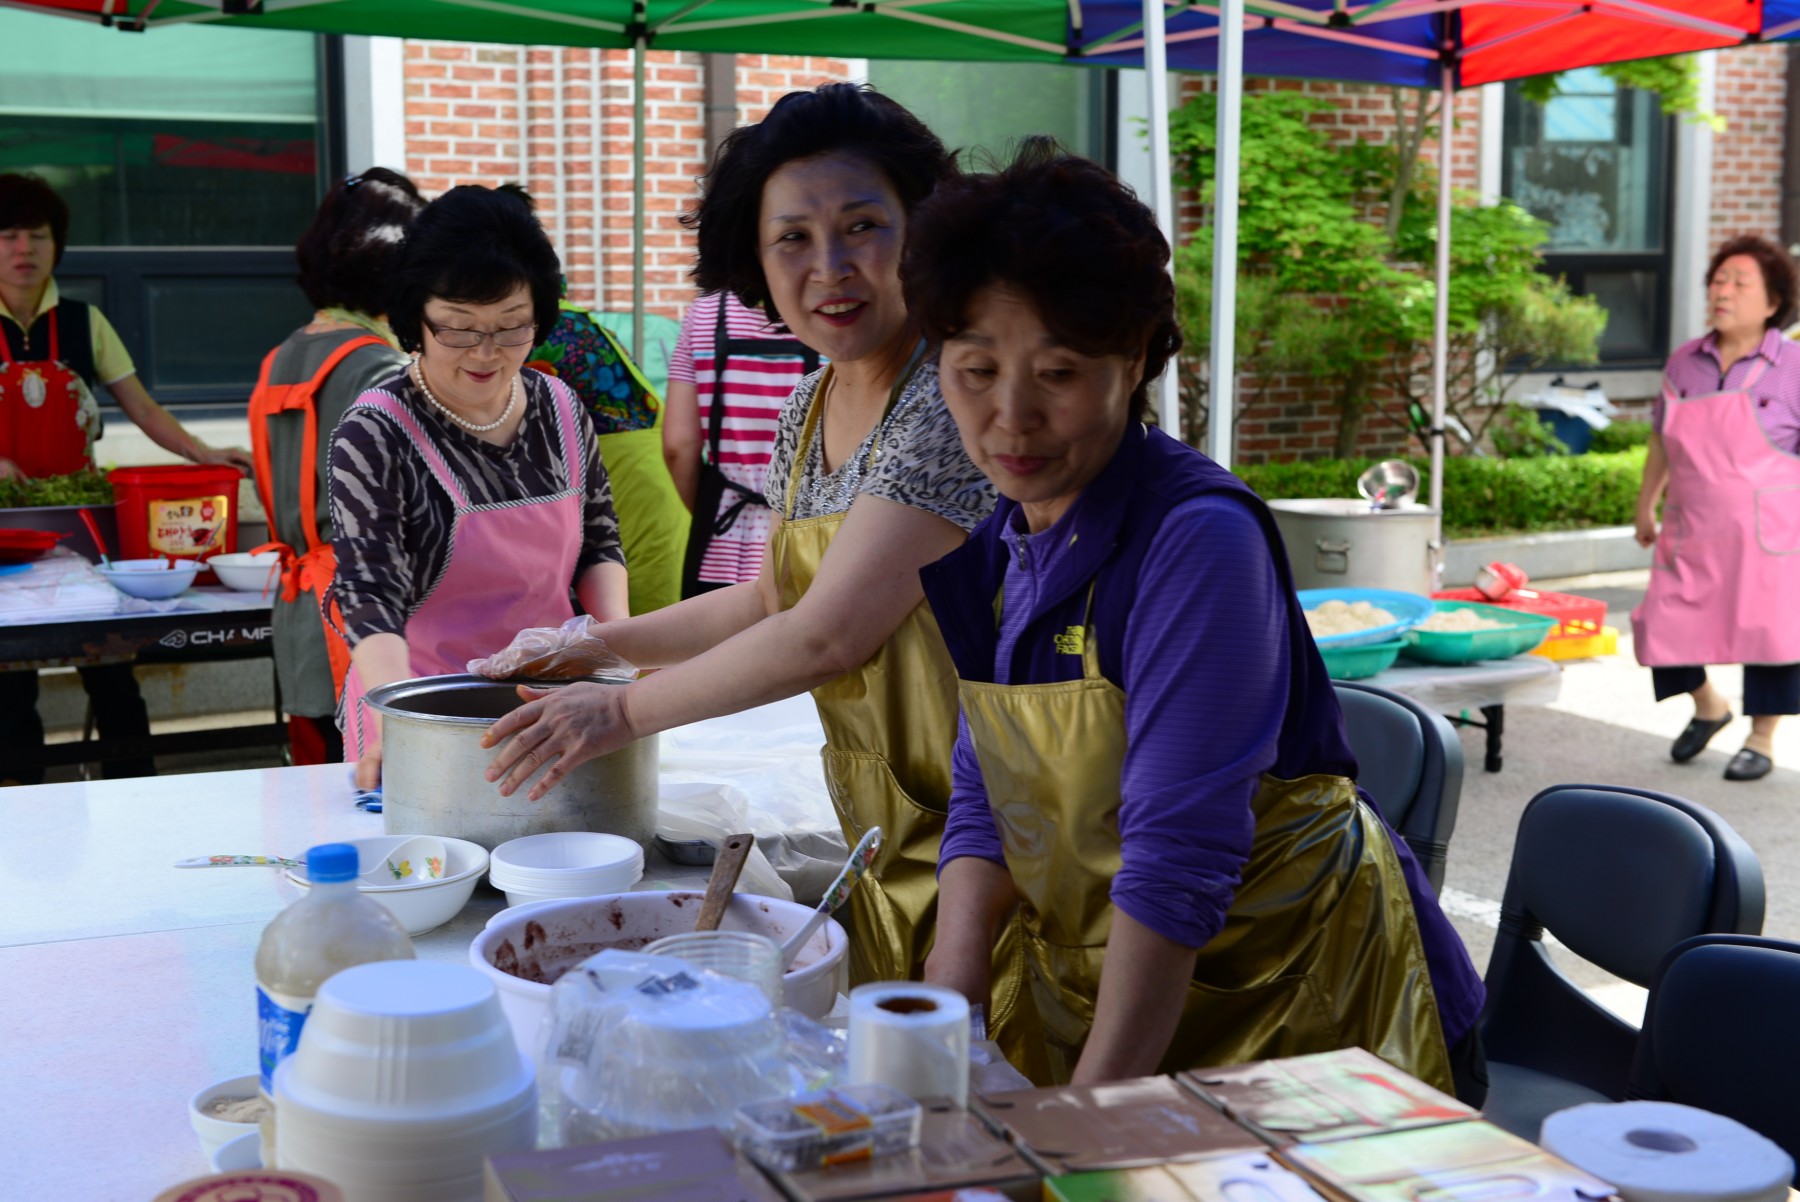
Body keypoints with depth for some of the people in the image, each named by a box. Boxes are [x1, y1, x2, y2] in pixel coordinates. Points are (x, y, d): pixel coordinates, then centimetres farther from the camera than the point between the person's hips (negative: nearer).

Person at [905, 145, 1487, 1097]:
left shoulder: (1199, 538, -23)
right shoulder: (994, 548, 0)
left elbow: (1179, 855, -28)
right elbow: (987, 798, 3)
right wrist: (951, 988, -12)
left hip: (1313, 1011, -6)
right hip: (1118, 1007, 6)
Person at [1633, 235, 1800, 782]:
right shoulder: (1683, 363, 8)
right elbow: (1662, 443, 19)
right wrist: (1646, 505, 22)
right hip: (1691, 533, 4)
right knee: (1663, 628, 3)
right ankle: (1708, 706, 32)